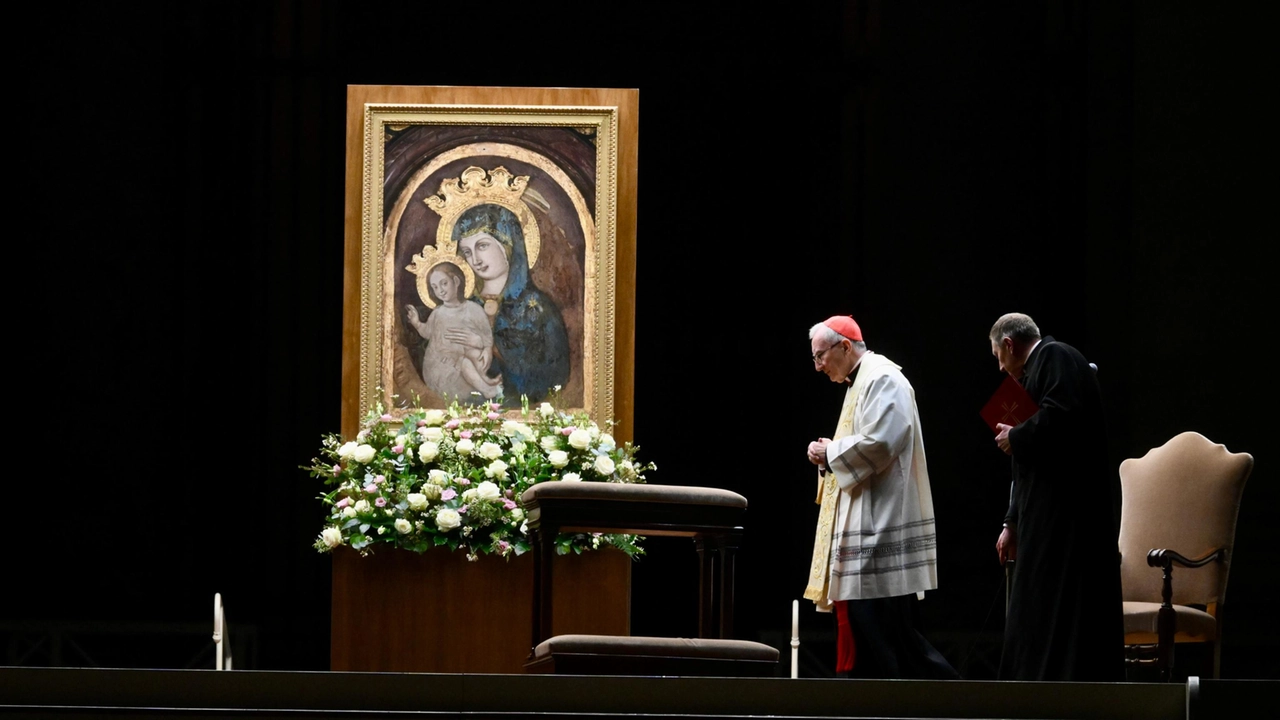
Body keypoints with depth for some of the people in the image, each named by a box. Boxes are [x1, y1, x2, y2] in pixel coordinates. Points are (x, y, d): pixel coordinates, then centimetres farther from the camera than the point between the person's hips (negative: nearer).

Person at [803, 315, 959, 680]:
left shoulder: (883, 380, -11)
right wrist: (828, 456, 7)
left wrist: (830, 452, -10)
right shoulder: (860, 384, 21)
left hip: (880, 529, -10)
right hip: (863, 529, 10)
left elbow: (880, 442, -22)